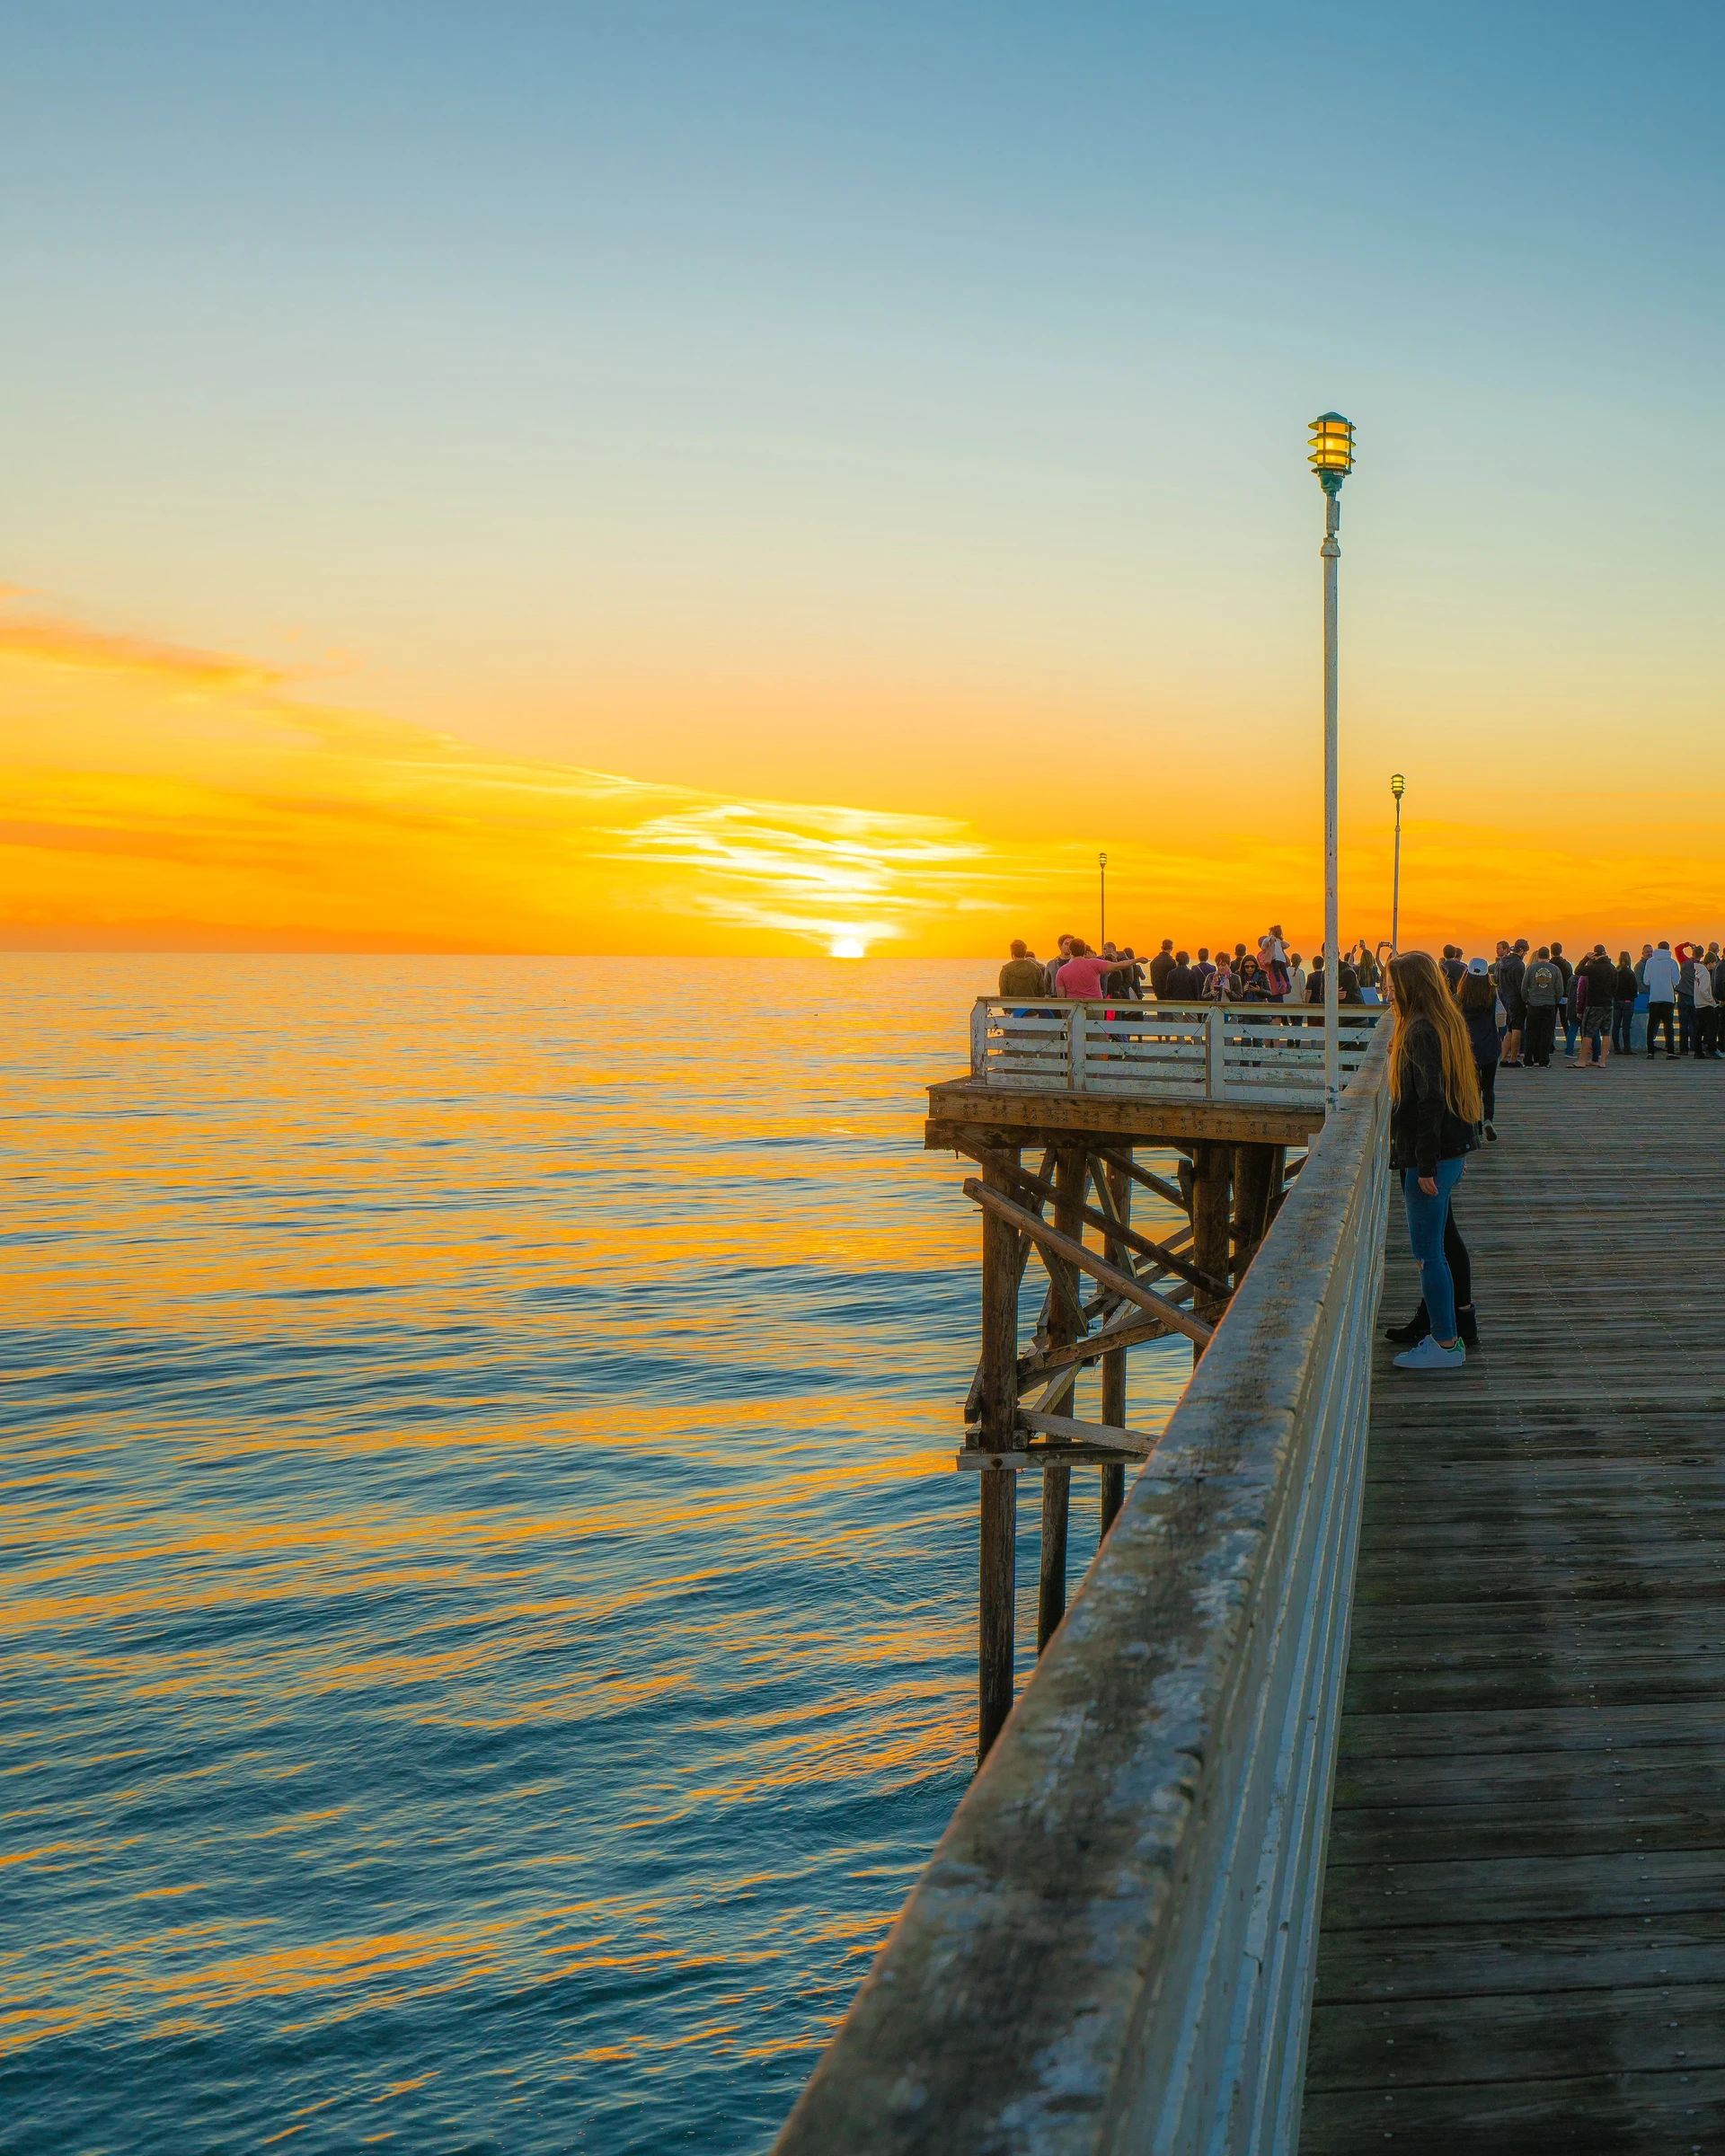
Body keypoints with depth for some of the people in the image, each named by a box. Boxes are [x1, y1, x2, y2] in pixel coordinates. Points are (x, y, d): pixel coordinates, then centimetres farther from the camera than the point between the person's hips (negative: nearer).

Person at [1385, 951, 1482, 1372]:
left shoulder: (1421, 1032, -17)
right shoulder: (1444, 1024, 13)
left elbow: (1430, 1101, -22)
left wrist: (1426, 1165, -21)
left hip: (1430, 1154, -10)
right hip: (1450, 1150, 10)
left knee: (1428, 1252, -3)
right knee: (1433, 1250, 16)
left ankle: (1446, 1345, 2)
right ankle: (1444, 1334, 22)